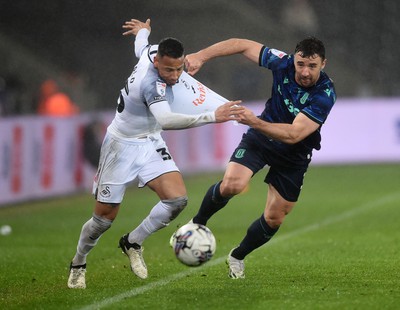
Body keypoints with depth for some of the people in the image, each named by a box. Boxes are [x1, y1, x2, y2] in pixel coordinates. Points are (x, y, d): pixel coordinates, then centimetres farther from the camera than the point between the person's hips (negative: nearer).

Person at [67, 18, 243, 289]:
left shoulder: (151, 51, -10)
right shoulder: (152, 83, -34)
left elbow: (141, 45, 16)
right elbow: (165, 120, -51)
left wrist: (142, 31, 41)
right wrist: (212, 117, -57)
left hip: (150, 145, 7)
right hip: (122, 147, -7)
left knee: (177, 199, -15)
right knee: (104, 218, 3)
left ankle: (133, 243, 7)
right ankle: (78, 265, 30)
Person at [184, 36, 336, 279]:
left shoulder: (325, 94, -30)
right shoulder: (283, 63, -20)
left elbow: (293, 135, -36)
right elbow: (243, 45, -8)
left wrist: (256, 122, -47)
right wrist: (201, 56, -16)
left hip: (294, 155, -1)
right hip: (259, 139, 1)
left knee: (274, 219, 6)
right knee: (231, 185, -25)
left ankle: (238, 256, 33)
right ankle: (197, 223, 2)